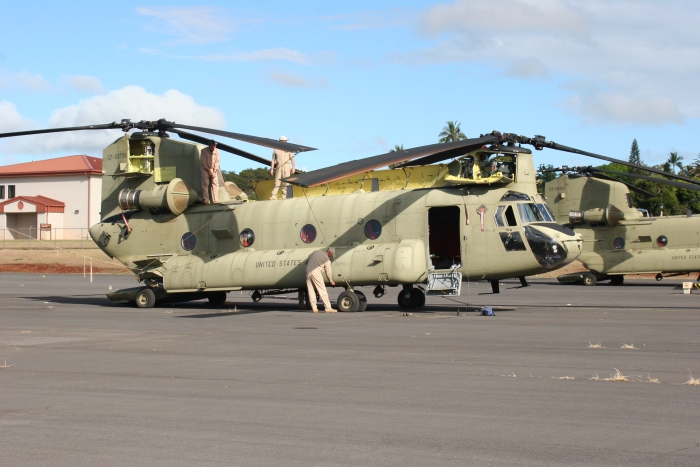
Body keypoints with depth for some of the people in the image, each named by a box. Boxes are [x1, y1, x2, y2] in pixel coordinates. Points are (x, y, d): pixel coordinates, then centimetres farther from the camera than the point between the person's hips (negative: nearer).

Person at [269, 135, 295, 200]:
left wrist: (293, 167, -6)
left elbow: (292, 159, 4)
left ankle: (285, 196, -5)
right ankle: (273, 196, -8)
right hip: (278, 167, 0)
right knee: (277, 181, -4)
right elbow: (273, 160, 9)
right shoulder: (276, 150, 10)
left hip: (286, 166, 0)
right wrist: (272, 168, 1)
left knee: (286, 182, -6)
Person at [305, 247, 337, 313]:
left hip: (308, 272, 6)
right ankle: (328, 308, -7)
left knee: (311, 291, 9)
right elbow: (328, 271, 3)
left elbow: (307, 261, 24)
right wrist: (331, 281, 16)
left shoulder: (315, 252, 17)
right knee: (322, 290, -4)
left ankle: (314, 308, 7)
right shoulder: (326, 259, -1)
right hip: (316, 273, -6)